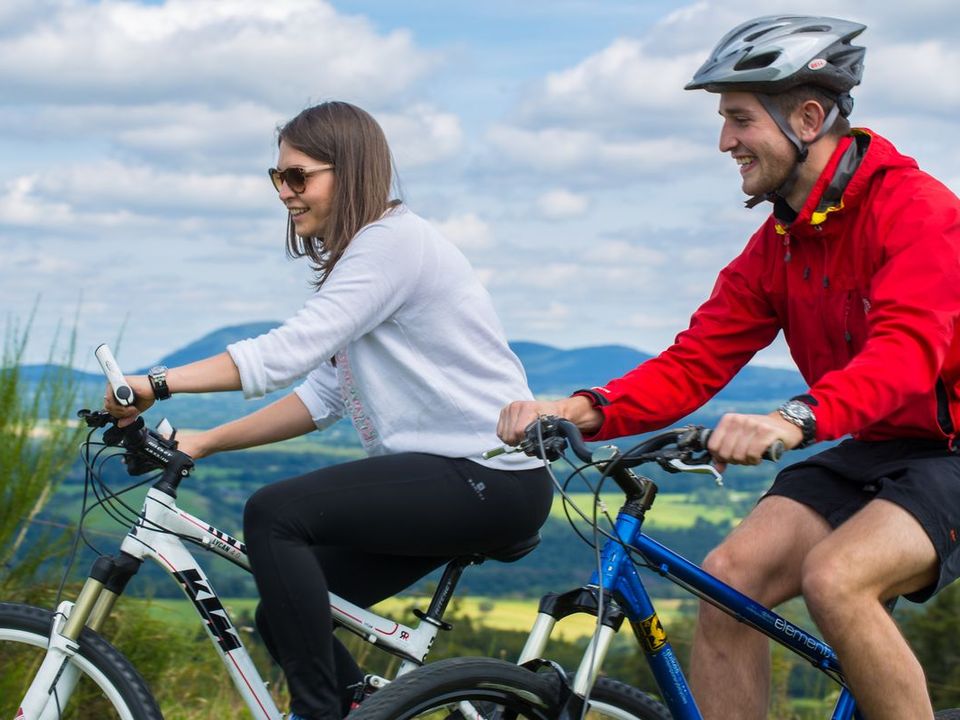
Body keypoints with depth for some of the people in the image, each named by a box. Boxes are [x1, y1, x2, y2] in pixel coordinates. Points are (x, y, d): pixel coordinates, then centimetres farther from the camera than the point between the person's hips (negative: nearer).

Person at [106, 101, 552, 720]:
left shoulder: (393, 241, -14)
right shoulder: (361, 255, 17)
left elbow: (289, 350, -24)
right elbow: (326, 396, 13)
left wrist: (158, 384, -25)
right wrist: (205, 442, 6)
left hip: (489, 479, -10)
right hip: (445, 478, 10)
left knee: (275, 513, -22)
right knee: (286, 619, 3)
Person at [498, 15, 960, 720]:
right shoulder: (777, 245, 6)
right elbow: (695, 363, -1)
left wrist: (792, 418, -53)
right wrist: (580, 409, -20)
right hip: (868, 452, 7)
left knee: (833, 578, -31)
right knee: (728, 578, -14)